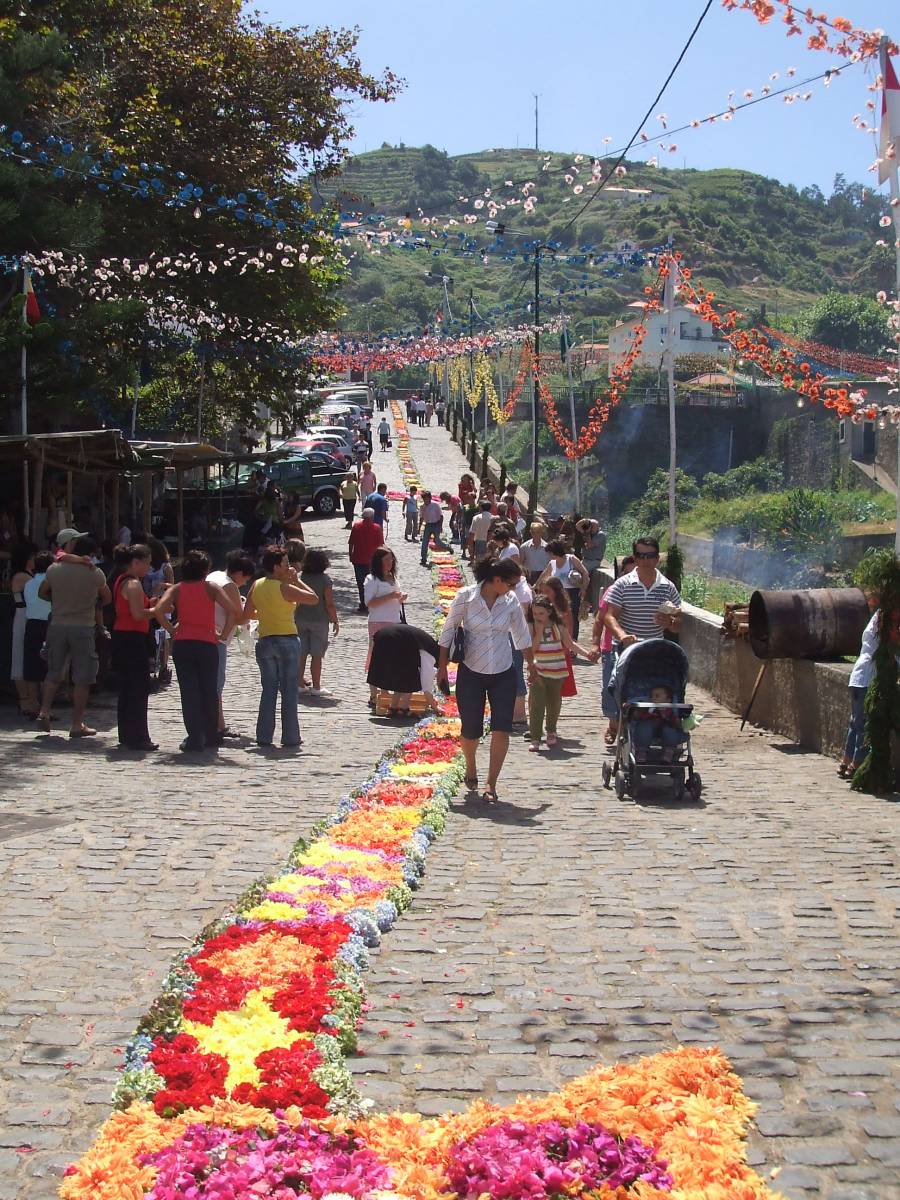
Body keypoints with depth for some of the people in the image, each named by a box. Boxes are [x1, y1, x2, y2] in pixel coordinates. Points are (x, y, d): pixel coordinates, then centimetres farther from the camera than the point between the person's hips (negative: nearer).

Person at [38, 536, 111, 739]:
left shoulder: (54, 569, 0)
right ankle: (77, 725, 4)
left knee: (54, 672, 18)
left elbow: (42, 593, 14)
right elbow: (107, 598, 8)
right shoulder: (95, 574, -6)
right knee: (82, 678, 3)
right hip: (83, 628, -3)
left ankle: (45, 711, 8)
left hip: (58, 626, 3)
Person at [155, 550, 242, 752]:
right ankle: (211, 738, 19)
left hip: (181, 643, 1)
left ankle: (194, 739, -2)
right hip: (207, 643, -1)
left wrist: (171, 629, 1)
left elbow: (159, 610, -11)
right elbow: (232, 609, -11)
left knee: (189, 692, 3)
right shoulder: (210, 587, 3)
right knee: (209, 691, 12)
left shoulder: (176, 589, 6)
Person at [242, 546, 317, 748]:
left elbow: (247, 614, 10)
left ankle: (264, 737, 10)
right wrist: (296, 580, -5)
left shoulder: (256, 586, 4)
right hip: (287, 640, -5)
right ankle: (290, 738, 5)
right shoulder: (285, 588, -15)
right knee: (289, 691, 2)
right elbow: (314, 598, -13)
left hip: (264, 641, 5)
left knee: (269, 690, 12)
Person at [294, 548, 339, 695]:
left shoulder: (300, 578, -1)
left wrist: (294, 619, 17)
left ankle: (300, 682, 18)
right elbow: (329, 604, -13)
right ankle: (316, 687, 3)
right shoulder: (325, 580, -12)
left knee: (301, 654, 11)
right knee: (316, 655, 1)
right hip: (319, 621, -4)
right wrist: (335, 622, -3)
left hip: (301, 620, 4)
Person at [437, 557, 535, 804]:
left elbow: (521, 634, 13)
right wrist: (442, 667, 1)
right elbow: (448, 631, -1)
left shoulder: (511, 601, -2)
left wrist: (531, 664, 21)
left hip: (503, 675, 2)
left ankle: (491, 784, -3)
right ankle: (471, 768, 36)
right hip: (471, 673, -2)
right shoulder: (465, 597, -11)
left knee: (501, 729, -10)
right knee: (471, 732, 4)